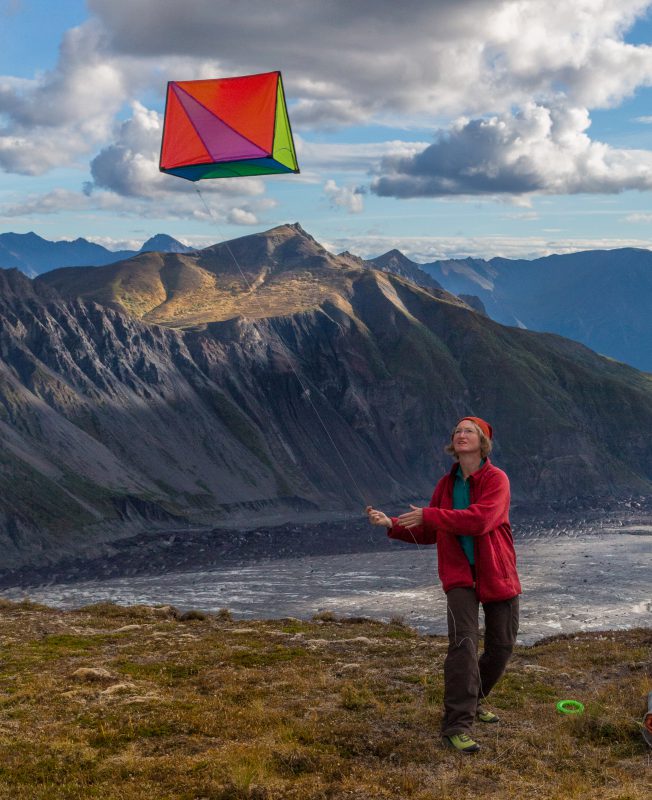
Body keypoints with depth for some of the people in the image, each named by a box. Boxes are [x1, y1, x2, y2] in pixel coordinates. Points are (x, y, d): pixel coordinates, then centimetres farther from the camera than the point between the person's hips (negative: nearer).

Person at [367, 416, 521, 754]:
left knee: (501, 647, 8)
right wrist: (392, 524, 0)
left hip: (497, 575, -1)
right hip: (460, 574, 2)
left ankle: (472, 701, 35)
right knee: (463, 641, -16)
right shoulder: (446, 484, 8)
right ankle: (457, 725, -17)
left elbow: (480, 520, -27)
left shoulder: (496, 479, -9)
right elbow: (428, 533, 15)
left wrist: (428, 515, -26)